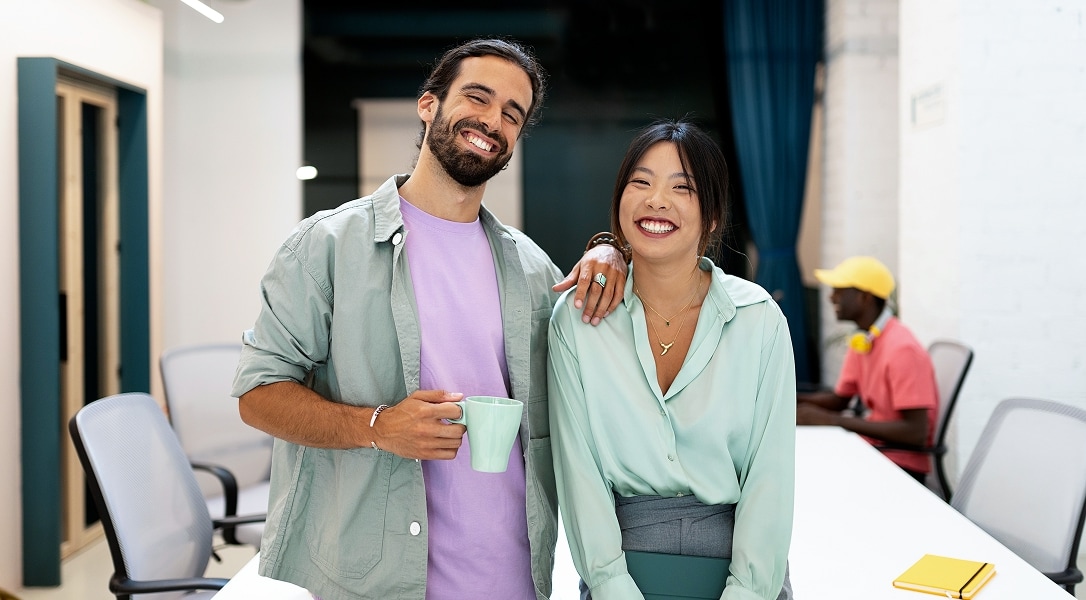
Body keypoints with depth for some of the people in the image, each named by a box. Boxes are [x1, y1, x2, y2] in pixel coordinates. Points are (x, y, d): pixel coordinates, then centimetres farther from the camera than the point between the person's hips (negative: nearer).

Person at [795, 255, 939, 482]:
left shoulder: (902, 349, -21)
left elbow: (916, 432, -24)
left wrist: (833, 420, -25)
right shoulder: (860, 341, 5)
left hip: (901, 464, -8)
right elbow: (839, 400, 15)